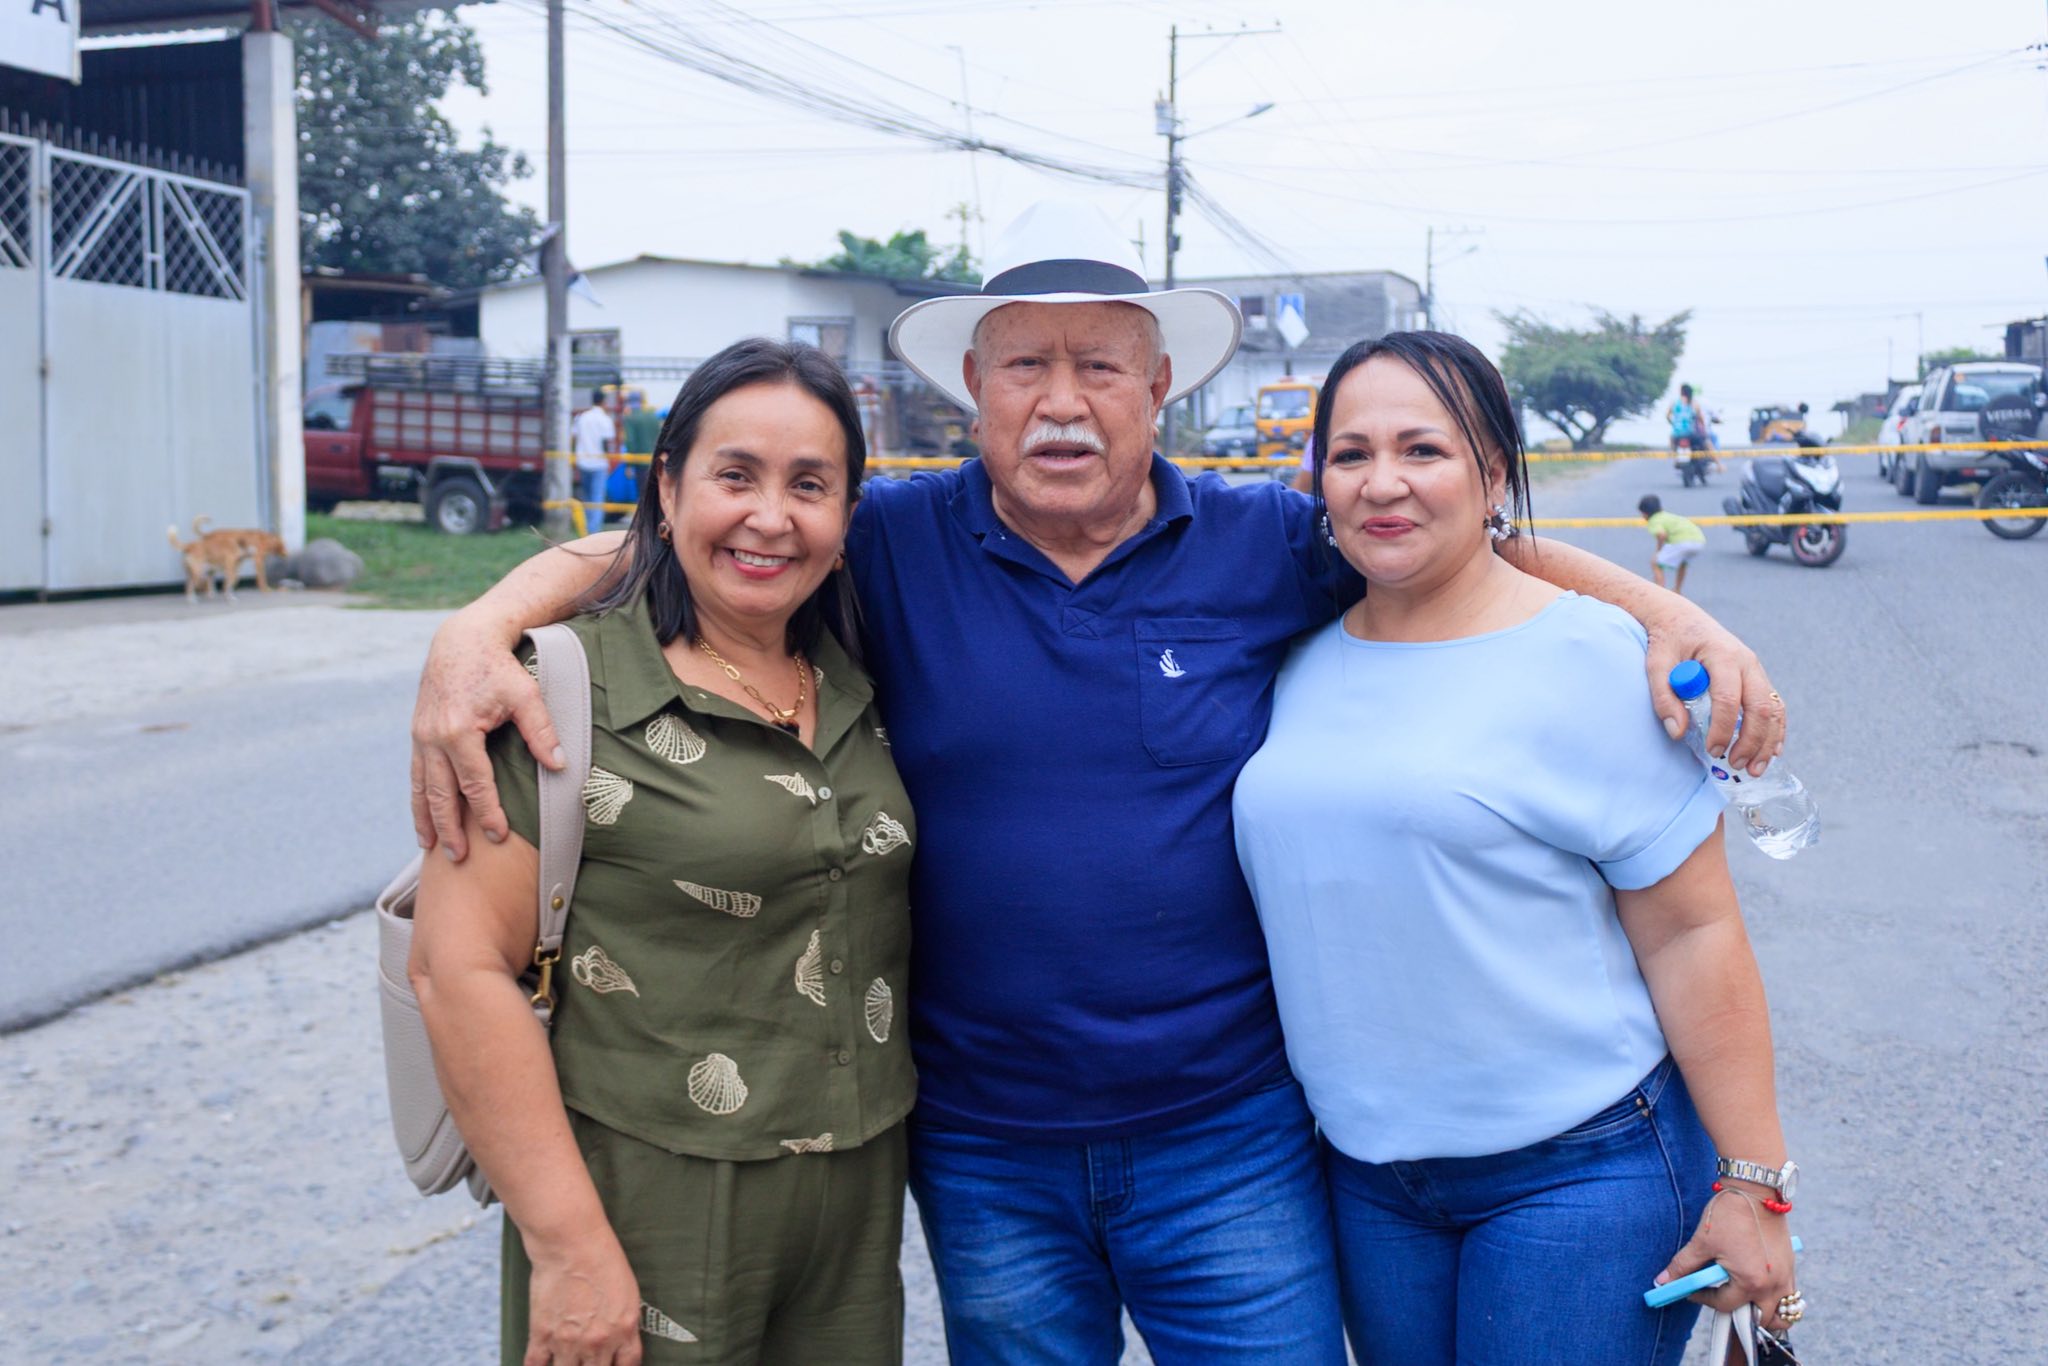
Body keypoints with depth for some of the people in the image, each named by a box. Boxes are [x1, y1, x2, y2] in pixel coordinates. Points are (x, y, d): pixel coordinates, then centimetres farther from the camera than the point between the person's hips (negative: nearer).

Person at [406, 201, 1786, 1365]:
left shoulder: (1261, 543, -3)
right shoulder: (889, 547, -5)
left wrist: (1672, 615, -6)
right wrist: (477, 631, -21)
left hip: (1228, 1135, 0)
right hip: (985, 1151, 1)